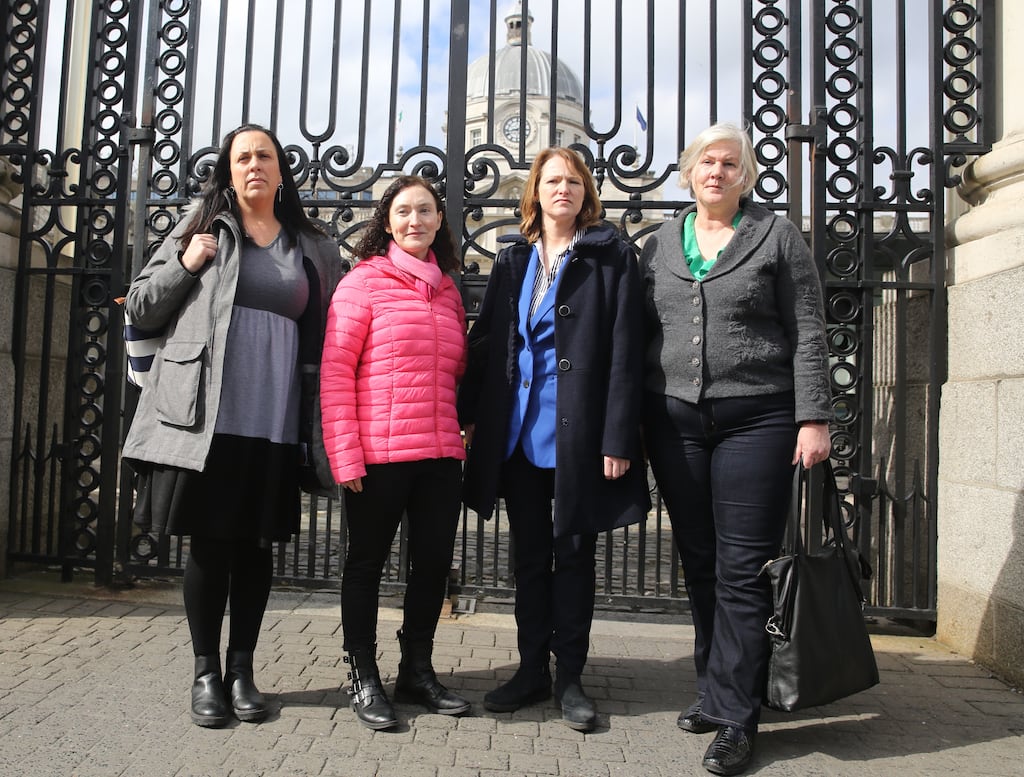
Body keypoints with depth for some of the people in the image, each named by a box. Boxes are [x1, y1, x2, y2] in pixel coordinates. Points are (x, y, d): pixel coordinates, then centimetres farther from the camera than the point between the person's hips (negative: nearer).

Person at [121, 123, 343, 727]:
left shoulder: (313, 249, 14)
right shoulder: (202, 229, 10)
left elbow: (325, 335, 16)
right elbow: (141, 307, 11)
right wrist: (185, 265, -6)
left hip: (275, 424, 1)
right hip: (206, 418, -1)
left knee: (256, 544, 7)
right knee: (208, 543, 4)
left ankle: (242, 670, 21)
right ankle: (207, 672, 19)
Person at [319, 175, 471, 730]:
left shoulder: (447, 290, 13)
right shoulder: (364, 280, -3)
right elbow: (335, 371, -8)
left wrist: (463, 434, 10)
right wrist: (345, 455, -13)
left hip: (440, 454, 5)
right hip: (378, 453, -5)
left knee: (434, 560, 12)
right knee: (367, 561, 9)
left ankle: (417, 669, 31)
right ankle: (363, 677, 26)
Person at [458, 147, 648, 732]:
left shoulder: (612, 257, -2)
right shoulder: (513, 260, 13)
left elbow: (626, 351, -8)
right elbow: (485, 341, 13)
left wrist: (619, 437, -14)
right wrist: (471, 413, 5)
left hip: (578, 431, -4)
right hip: (518, 431, 4)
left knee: (574, 551, 7)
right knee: (529, 552, 12)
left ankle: (570, 676, 20)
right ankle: (532, 669, 25)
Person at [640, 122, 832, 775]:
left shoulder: (777, 235, 4)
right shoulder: (659, 244, 13)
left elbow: (808, 334, 0)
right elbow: (641, 336, 14)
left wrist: (813, 418, -8)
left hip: (755, 420, -3)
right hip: (675, 421, 4)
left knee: (742, 570, -3)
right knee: (699, 563, 11)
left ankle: (735, 716, 8)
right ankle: (716, 689, 27)